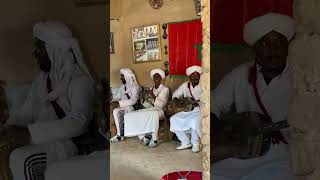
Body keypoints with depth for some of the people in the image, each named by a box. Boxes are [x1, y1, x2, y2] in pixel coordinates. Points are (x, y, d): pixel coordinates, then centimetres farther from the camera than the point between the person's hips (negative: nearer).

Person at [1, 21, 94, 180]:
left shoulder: (79, 80, -10)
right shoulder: (41, 80, 13)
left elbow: (77, 122, -23)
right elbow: (25, 113, 12)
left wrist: (31, 132, -29)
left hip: (67, 143, -6)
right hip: (40, 140, 7)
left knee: (20, 158, -28)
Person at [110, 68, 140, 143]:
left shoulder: (135, 87, -8)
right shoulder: (123, 86, 18)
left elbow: (133, 100, -20)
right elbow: (118, 96, 19)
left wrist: (120, 103, -26)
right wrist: (114, 101, -5)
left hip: (131, 107, -7)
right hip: (122, 106, 7)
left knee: (116, 111, -30)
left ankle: (119, 135, -21)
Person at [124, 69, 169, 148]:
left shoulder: (165, 89, 3)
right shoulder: (151, 89, 20)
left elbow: (161, 104, -9)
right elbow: (148, 105, 16)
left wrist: (153, 95, -19)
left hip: (159, 110, -6)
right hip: (149, 109, 6)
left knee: (153, 114, -44)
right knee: (130, 116, -17)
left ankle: (154, 139, -32)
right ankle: (143, 137, -14)